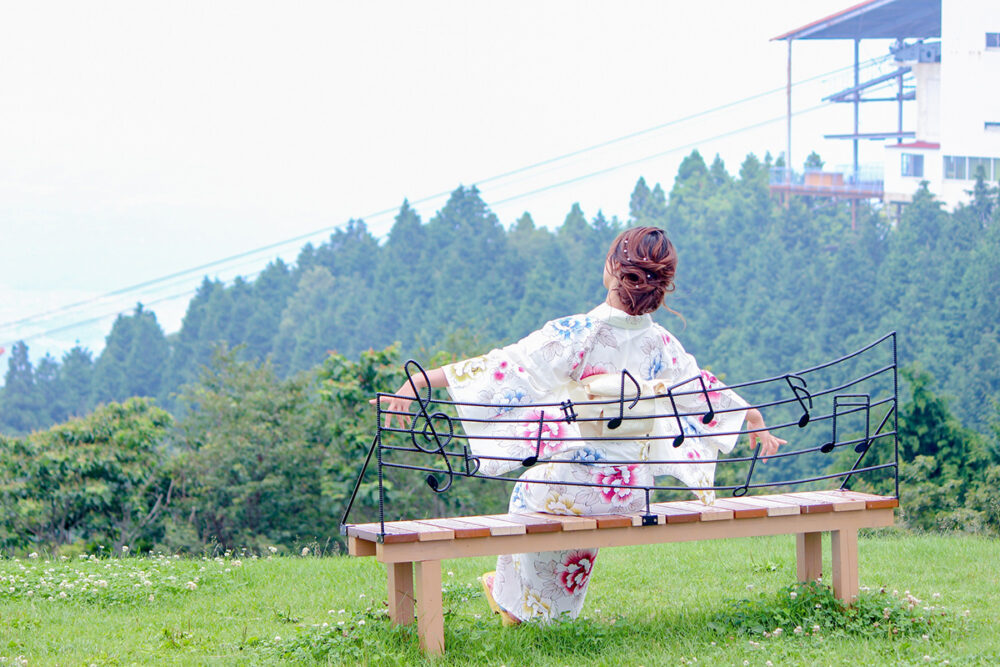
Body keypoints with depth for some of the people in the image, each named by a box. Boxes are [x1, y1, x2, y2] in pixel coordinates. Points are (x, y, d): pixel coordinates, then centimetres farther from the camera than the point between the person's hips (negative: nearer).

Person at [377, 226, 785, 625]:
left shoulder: (576, 335, -20)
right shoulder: (661, 346, -6)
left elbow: (505, 368, -21)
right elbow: (710, 393, 9)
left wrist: (419, 381, -18)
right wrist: (756, 422, 28)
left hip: (571, 487, -3)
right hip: (633, 492, 4)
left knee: (531, 488, 30)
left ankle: (518, 602, 45)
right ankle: (558, 604, 51)